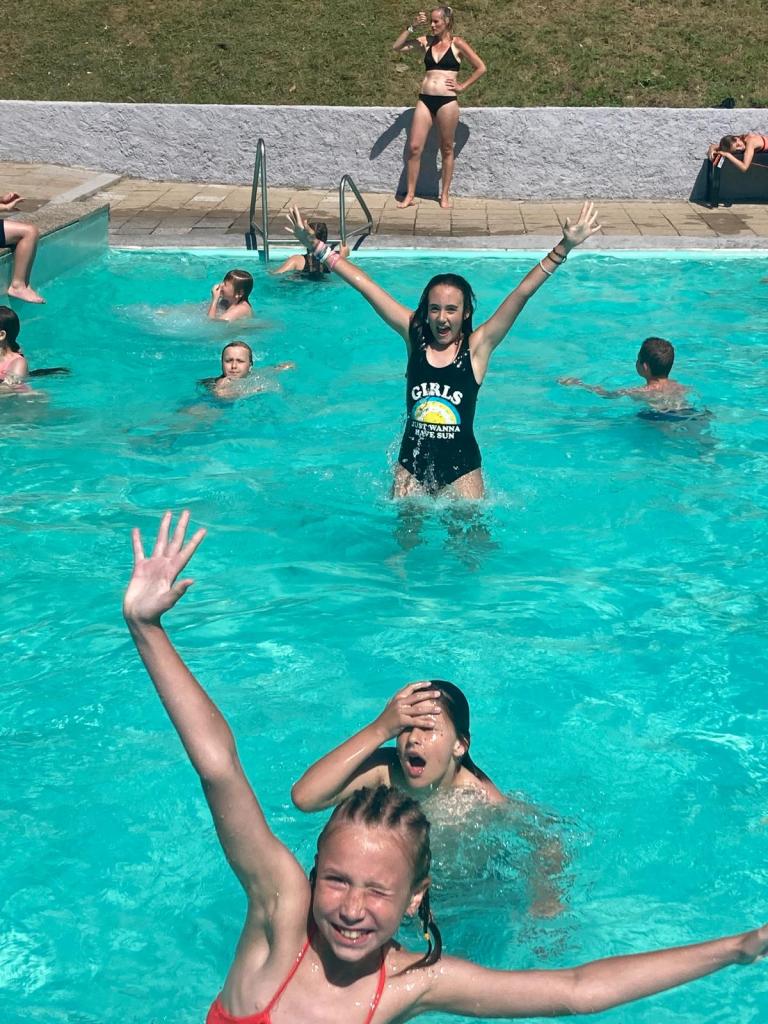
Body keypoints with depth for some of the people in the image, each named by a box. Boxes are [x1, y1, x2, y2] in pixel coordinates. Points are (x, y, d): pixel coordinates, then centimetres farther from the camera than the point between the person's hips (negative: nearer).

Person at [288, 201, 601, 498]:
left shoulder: (477, 346, -7)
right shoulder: (415, 336, -2)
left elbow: (522, 293, -14)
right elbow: (366, 287, -2)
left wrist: (564, 247, -21)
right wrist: (317, 247, 0)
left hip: (461, 465, -2)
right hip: (412, 461, 2)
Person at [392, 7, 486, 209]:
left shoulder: (457, 43, 0)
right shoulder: (426, 41, 10)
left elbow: (481, 68, 1)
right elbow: (396, 47, 6)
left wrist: (462, 86, -2)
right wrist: (412, 27, -2)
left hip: (447, 101, -3)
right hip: (425, 99, 4)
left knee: (446, 150, 6)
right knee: (414, 147, -2)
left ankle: (444, 195, 16)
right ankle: (409, 195, 5)